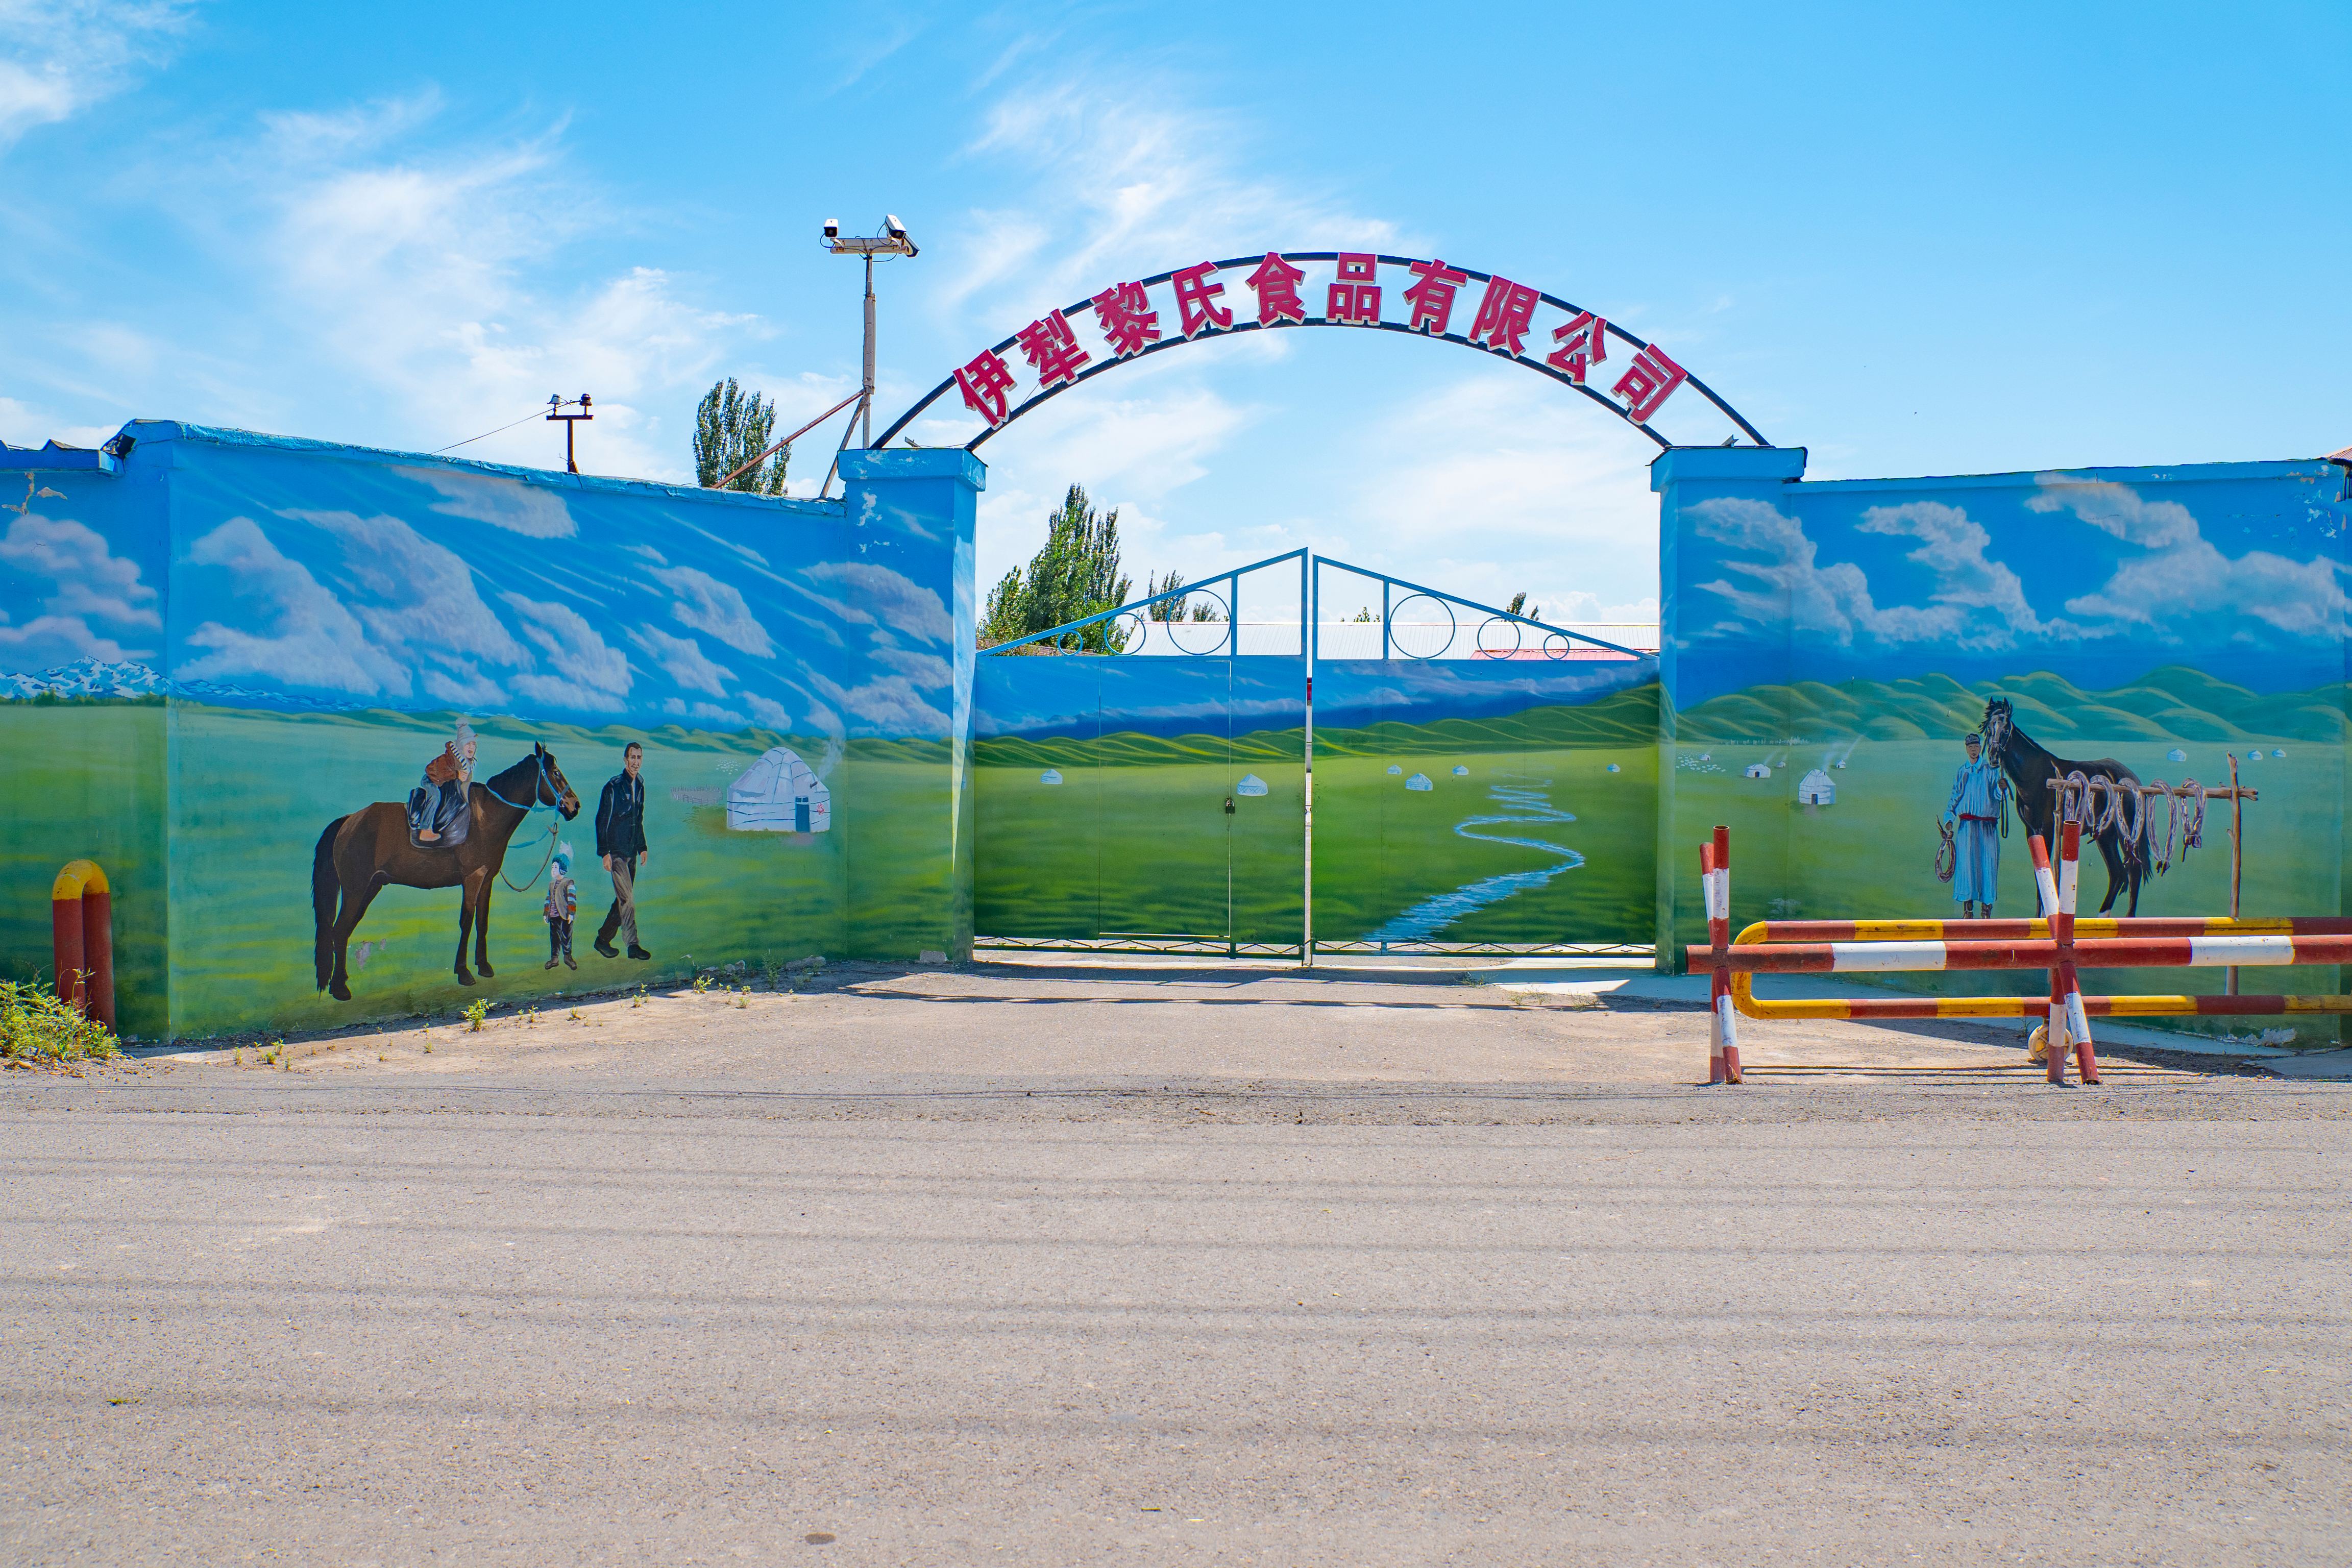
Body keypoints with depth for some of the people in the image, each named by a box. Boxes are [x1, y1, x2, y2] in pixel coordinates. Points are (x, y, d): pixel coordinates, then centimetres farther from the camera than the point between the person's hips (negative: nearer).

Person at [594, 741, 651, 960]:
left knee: (623, 899, 10)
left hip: (632, 852, 7)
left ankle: (603, 939, 21)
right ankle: (632, 945, -7)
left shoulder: (640, 787, 12)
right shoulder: (613, 786, -9)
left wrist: (642, 848, 19)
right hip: (617, 852, -7)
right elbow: (602, 821, -9)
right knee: (628, 899, -10)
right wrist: (605, 852, -13)